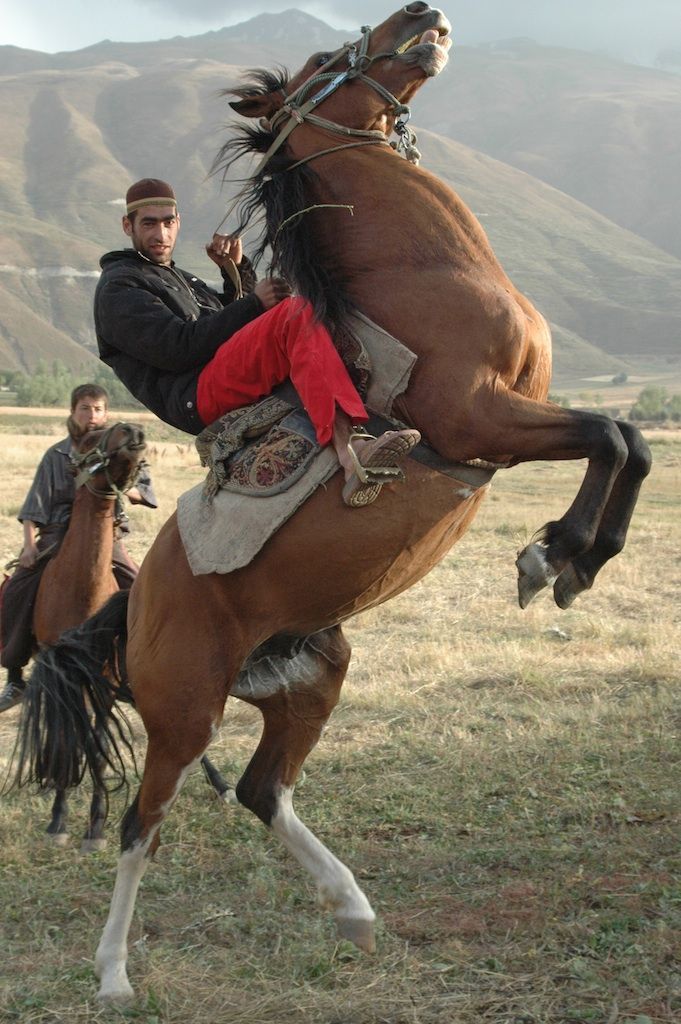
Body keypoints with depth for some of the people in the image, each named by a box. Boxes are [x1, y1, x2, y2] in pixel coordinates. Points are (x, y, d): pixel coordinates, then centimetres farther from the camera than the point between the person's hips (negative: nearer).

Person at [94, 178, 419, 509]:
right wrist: (254, 303, -13)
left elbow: (240, 326, 27)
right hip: (198, 397, -9)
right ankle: (349, 448, -52)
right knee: (299, 313, -28)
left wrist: (236, 270, 12)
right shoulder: (118, 289, 5)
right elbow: (178, 348, -11)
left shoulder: (180, 279, 36)